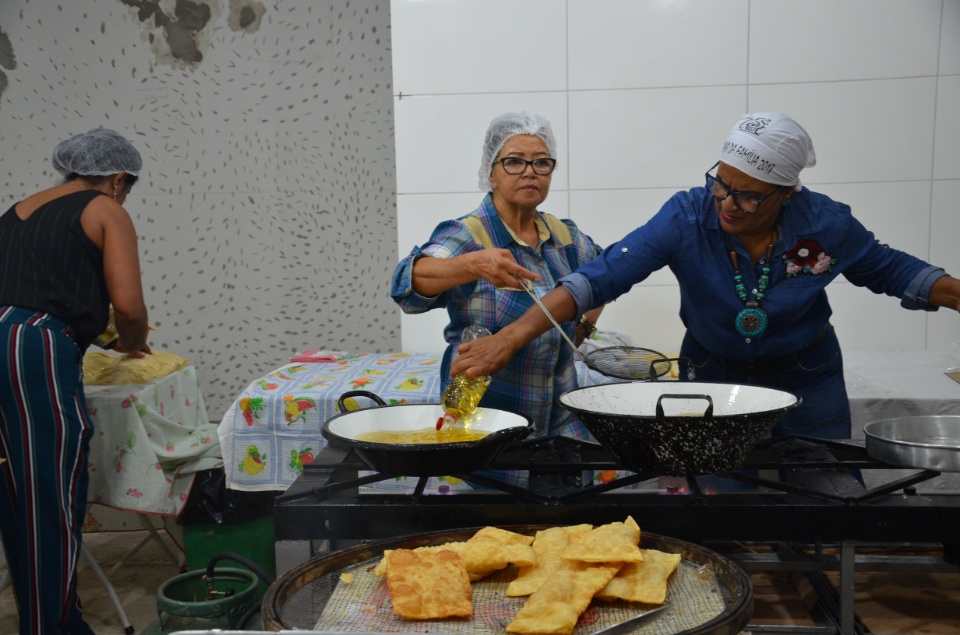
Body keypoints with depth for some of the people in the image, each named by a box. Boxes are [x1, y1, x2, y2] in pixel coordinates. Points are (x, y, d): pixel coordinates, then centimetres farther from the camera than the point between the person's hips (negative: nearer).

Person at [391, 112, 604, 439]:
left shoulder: (564, 235, 6)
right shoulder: (466, 235, -13)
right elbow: (409, 282, -31)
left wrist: (585, 323, 9)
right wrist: (473, 264, -48)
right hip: (484, 411, -5)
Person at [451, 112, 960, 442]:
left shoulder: (826, 226, -19)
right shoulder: (688, 217, -24)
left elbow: (888, 269, 2)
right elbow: (603, 275, -33)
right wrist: (512, 337, -44)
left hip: (806, 384, 1)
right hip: (712, 375, 0)